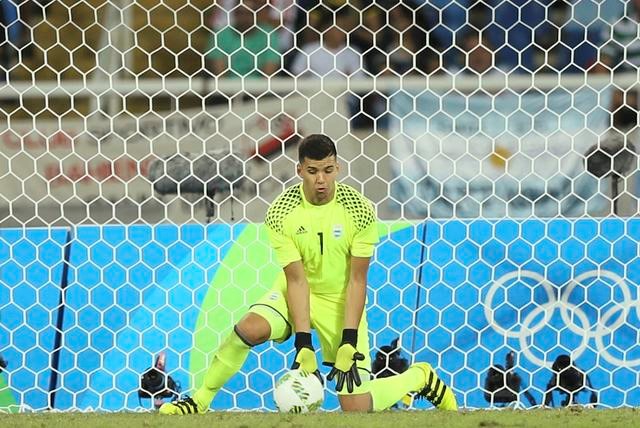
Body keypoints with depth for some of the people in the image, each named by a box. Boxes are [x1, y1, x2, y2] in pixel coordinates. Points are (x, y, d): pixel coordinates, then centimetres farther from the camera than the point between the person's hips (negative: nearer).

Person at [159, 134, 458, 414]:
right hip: (295, 292, 1)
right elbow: (297, 279, -17)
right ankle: (200, 399, -11)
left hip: (341, 300, -1)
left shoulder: (359, 210, -19)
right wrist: (304, 346, -23)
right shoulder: (281, 213, -17)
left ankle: (419, 377, 21)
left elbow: (357, 280, -14)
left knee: (356, 408, -9)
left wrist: (349, 345, -20)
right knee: (249, 328, -32)